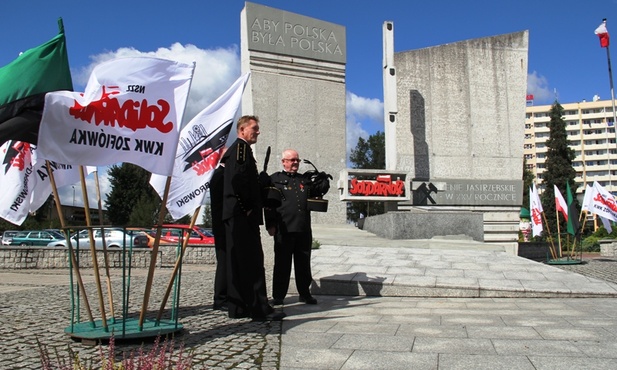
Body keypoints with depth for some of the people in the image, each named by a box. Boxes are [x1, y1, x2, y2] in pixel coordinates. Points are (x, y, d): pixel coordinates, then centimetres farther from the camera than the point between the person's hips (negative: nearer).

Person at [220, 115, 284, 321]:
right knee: (252, 261, -11)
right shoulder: (241, 147, -7)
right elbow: (240, 179, -20)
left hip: (236, 216, 11)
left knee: (239, 262, 10)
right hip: (242, 214, -11)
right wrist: (248, 207, -16)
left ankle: (238, 308, 16)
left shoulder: (238, 149, 25)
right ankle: (259, 308, -9)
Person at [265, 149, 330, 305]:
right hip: (284, 229, -4)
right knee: (282, 263, 4)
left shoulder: (305, 180, 18)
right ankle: (278, 296, 14)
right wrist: (270, 225, -9)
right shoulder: (275, 179, 4)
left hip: (304, 229, 4)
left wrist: (323, 179, 1)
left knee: (303, 263, 12)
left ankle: (305, 293, 23)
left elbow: (320, 190, 21)